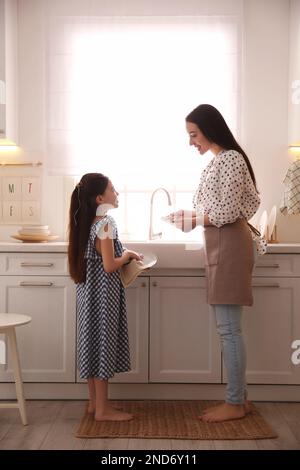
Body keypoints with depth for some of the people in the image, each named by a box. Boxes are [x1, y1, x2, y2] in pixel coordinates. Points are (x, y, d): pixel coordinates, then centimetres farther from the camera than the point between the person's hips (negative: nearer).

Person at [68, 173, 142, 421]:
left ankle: (95, 402, 24)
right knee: (102, 343, -2)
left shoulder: (89, 223, 10)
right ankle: (103, 409, 7)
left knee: (93, 341, 13)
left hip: (89, 290, 9)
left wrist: (123, 254, 10)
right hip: (103, 292, -9)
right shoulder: (106, 223, -17)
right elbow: (109, 266, -21)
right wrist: (127, 255, -5)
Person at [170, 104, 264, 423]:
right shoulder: (218, 160, 18)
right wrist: (189, 215, 9)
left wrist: (191, 220, -7)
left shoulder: (230, 158, -12)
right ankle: (239, 397, 20)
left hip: (229, 246, -10)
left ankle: (236, 404, 7)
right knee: (228, 328, 12)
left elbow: (228, 212, -19)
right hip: (219, 245, 10)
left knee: (228, 329, -4)